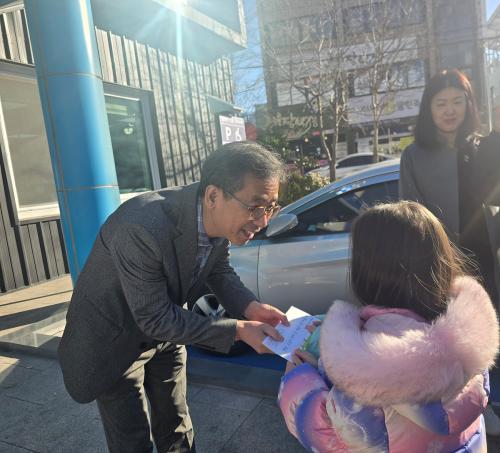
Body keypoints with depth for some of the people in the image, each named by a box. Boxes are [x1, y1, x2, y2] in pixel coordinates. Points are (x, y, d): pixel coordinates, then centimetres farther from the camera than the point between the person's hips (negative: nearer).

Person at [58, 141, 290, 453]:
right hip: (115, 340, -5)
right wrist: (238, 330, -29)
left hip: (164, 331, 6)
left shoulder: (220, 217, -18)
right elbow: (154, 319, -30)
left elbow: (220, 271, 0)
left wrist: (250, 307, -18)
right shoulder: (141, 228, -39)